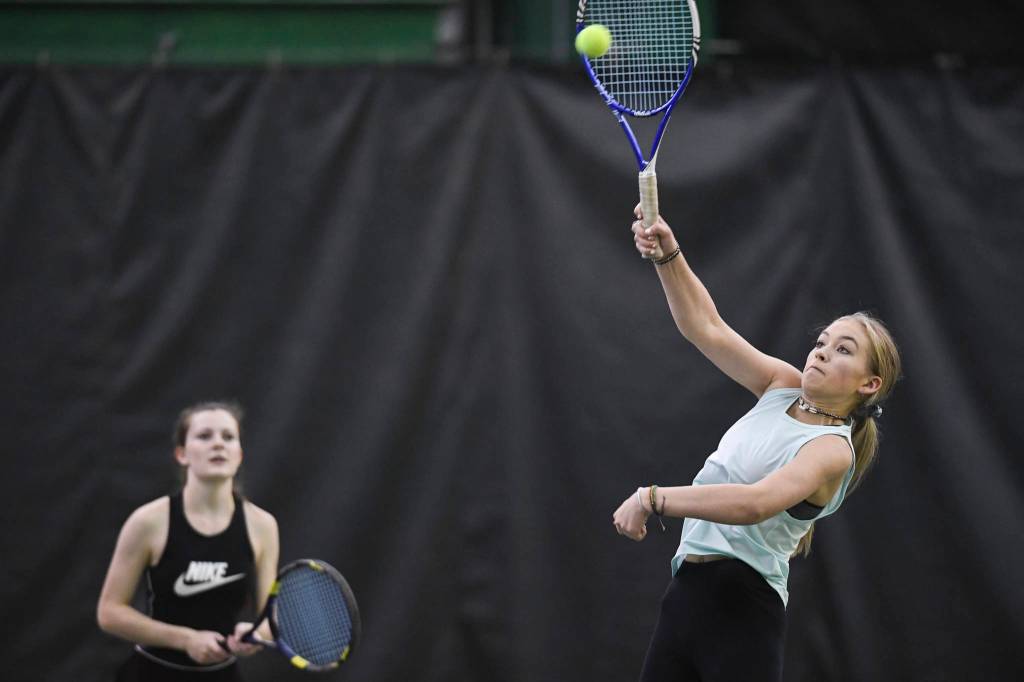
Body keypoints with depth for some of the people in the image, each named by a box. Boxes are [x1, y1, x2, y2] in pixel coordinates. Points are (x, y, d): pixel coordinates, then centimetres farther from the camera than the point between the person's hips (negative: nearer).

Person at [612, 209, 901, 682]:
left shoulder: (831, 450, -11)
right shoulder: (785, 389, 11)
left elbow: (756, 502, -28)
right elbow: (706, 327, 7)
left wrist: (653, 498, -28)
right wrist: (667, 255, -7)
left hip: (739, 609, -7)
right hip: (685, 596, 7)